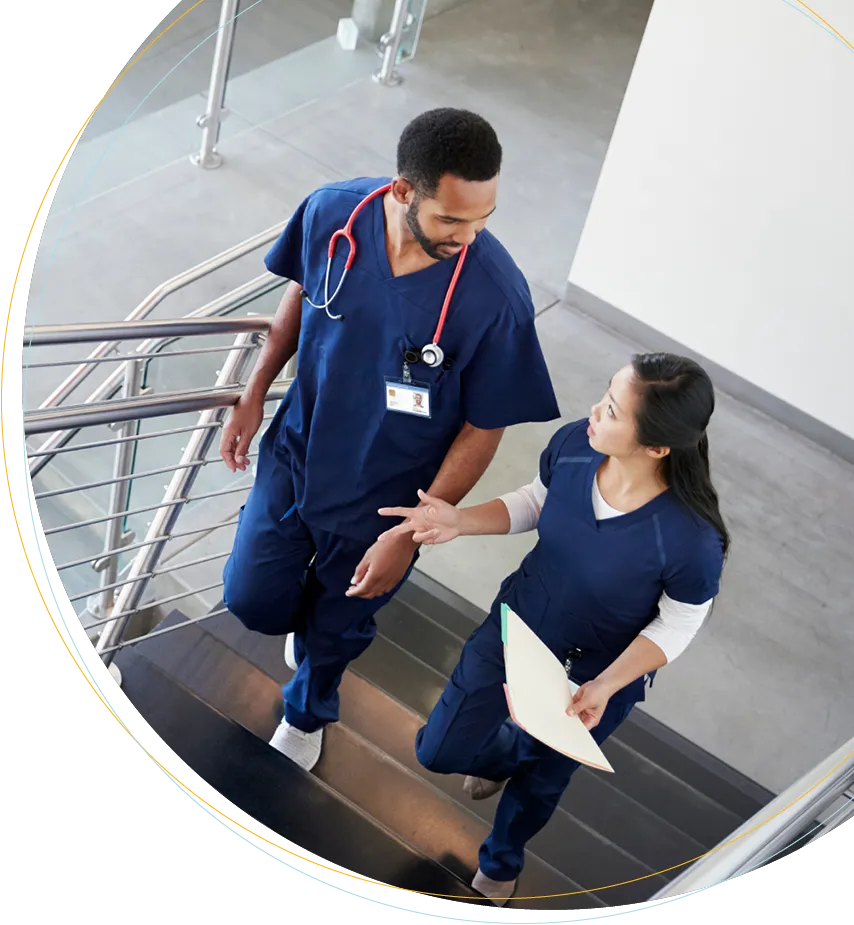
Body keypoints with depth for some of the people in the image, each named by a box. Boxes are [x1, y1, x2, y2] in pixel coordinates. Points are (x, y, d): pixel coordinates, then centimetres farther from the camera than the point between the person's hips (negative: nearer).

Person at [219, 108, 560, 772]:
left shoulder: (497, 296, -31)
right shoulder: (332, 212, -21)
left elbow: (483, 429, -19)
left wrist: (409, 538, -16)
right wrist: (255, 393, 4)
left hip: (382, 498, -2)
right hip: (296, 453, 3)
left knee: (337, 625, 20)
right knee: (252, 599, 14)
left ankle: (307, 714, 56)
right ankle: (308, 615, 53)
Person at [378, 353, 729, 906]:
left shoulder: (691, 540, -37)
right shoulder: (573, 444, -25)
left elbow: (676, 627, -18)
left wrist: (604, 686, -30)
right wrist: (459, 521, -19)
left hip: (600, 672, -3)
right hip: (518, 624, 3)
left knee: (541, 780, 24)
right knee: (440, 752, 14)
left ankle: (501, 864, 61)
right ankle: (510, 752, 54)